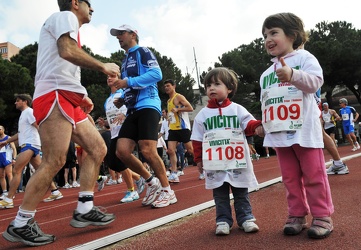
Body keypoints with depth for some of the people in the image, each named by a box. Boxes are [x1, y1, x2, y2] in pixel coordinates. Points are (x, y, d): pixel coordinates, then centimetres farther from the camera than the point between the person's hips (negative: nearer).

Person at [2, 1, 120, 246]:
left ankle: (84, 210, 8)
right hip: (55, 97, -10)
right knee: (54, 162, -15)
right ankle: (20, 225, -4)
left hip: (68, 100, 10)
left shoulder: (67, 23, 30)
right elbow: (67, 51, -20)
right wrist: (104, 66, -10)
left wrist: (80, 95, 18)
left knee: (98, 149, 5)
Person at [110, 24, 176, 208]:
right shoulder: (125, 61, 27)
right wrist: (122, 99, 13)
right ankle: (151, 182, 12)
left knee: (147, 151, -16)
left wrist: (128, 82, -16)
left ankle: (167, 191, 1)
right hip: (133, 110, 8)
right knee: (122, 151, -5)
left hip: (147, 106, -8)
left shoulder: (143, 52, 3)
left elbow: (156, 74, -14)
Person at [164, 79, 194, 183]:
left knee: (190, 150, 0)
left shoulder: (179, 97, -7)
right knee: (170, 150, -5)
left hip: (183, 127, -8)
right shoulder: (168, 101, 19)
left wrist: (177, 109, -22)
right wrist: (169, 118, 16)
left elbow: (190, 108, -15)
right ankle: (174, 175, -5)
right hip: (173, 129, 8)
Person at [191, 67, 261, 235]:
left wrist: (257, 126, -26)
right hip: (215, 164, 1)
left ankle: (246, 218, 22)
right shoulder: (203, 114, 6)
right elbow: (197, 139, 6)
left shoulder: (237, 109, 4)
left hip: (237, 162, -1)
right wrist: (198, 158, 4)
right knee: (220, 195, 9)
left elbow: (249, 124, -3)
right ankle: (223, 220, 19)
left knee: (241, 193, 10)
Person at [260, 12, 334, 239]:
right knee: (290, 177, 10)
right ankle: (297, 215, 20)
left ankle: (322, 216, 13)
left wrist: (293, 74, -34)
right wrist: (265, 126, 17)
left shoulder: (304, 57, 0)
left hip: (304, 129, -6)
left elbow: (315, 81, -18)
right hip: (280, 133, 6)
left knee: (314, 174, 1)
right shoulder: (266, 74, 18)